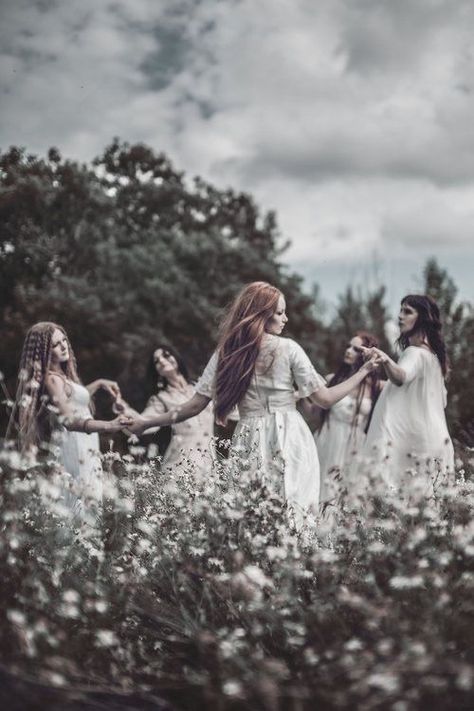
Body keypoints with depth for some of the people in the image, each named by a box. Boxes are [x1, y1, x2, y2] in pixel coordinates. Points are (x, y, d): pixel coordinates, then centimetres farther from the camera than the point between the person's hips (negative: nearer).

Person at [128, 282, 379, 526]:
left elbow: (195, 406, 3)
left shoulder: (226, 353, 6)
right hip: (288, 442, -3)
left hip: (249, 445, 3)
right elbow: (325, 398, -1)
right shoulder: (288, 348, -3)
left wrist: (146, 422, 15)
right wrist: (364, 370, 9)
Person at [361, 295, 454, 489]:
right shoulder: (432, 353, 17)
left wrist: (385, 360, -56)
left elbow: (401, 377, -36)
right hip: (429, 435, 10)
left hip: (412, 438, -10)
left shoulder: (415, 353, -13)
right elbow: (441, 400, 28)